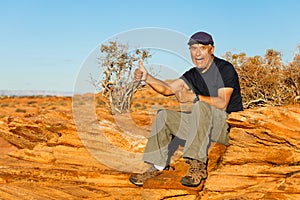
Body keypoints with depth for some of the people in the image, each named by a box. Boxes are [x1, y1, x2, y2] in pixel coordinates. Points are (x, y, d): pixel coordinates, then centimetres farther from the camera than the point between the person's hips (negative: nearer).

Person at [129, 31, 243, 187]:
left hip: (230, 126, -8)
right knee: (164, 115, 0)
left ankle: (198, 165, -39)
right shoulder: (193, 75, 13)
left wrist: (193, 97, -29)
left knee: (201, 107, -35)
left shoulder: (225, 69, -9)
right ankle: (157, 166, -2)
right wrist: (146, 78, -8)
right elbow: (168, 89, 8)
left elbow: (222, 103, -21)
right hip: (204, 124, 8)